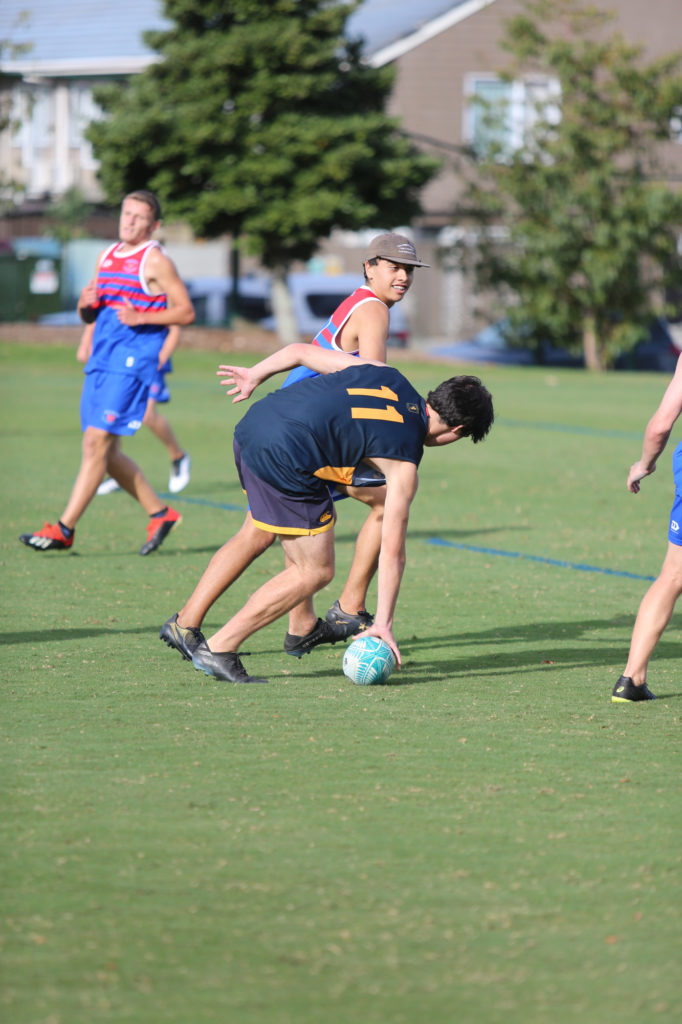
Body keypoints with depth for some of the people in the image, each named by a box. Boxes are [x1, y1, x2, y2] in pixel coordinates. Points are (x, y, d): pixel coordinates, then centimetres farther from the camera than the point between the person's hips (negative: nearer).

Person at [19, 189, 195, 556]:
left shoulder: (155, 261, -5)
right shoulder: (106, 256, 17)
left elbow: (186, 312, -6)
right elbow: (89, 317, 22)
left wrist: (141, 317, -18)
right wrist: (86, 304, -2)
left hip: (131, 363, -8)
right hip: (101, 361, 8)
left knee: (97, 442, -12)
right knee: (106, 452, 8)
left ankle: (64, 529, -12)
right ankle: (159, 513, 22)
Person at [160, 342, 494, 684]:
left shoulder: (385, 375, 16)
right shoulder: (403, 464, 0)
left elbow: (300, 352, 20)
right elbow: (392, 551, 1)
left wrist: (255, 375, 36)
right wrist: (383, 623, 5)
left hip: (250, 425, 8)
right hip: (286, 461, -8)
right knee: (315, 572, 6)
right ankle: (220, 649, 7)